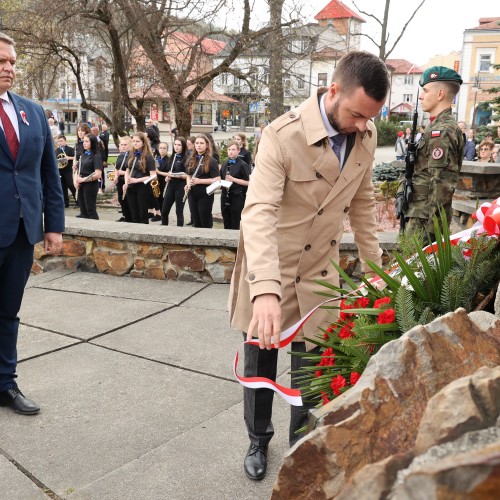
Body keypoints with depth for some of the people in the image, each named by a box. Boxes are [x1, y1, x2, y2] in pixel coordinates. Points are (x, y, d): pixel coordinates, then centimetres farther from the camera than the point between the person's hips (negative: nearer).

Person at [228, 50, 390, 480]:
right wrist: (265, 290, -46)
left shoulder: (367, 136, -6)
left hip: (319, 270, 4)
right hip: (268, 270, -3)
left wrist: (373, 262, 12)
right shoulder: (283, 135, -24)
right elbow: (258, 212, -34)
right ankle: (258, 440, 39)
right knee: (260, 364, 14)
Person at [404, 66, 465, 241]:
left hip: (426, 219, -9)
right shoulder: (437, 126, 15)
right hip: (424, 211, 9)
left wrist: (423, 224, -20)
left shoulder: (442, 131, -16)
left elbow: (441, 185, -21)